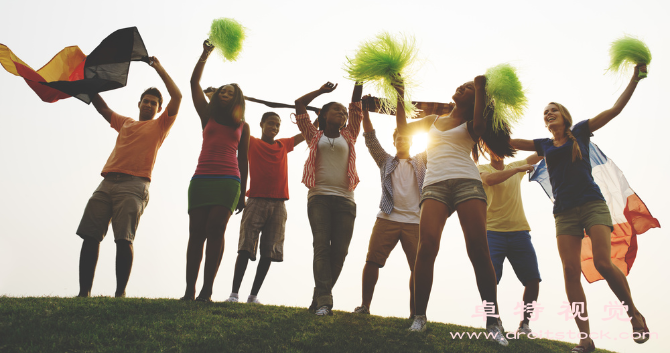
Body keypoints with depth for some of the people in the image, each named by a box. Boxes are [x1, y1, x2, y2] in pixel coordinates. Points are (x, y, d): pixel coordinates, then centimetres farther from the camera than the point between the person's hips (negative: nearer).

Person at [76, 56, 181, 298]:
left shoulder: (160, 125, 15)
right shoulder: (124, 123, 31)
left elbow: (177, 97, 5)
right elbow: (102, 107, 34)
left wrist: (159, 68, 12)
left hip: (134, 185, -5)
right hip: (107, 183, 5)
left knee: (124, 238, -17)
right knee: (90, 235, -4)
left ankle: (120, 293, -14)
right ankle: (84, 292, -2)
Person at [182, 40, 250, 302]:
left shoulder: (242, 126, 16)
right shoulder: (207, 116, 18)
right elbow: (194, 82, 17)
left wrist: (243, 193, 12)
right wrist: (206, 54, 18)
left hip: (228, 181, -1)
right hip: (201, 179, 2)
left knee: (215, 229, -15)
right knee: (196, 233, -3)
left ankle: (206, 291, -18)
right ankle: (189, 291, -1)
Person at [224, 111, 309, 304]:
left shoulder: (284, 145, 20)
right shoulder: (252, 143, 10)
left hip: (278, 204, 3)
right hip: (256, 201, -3)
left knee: (269, 252, -2)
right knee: (246, 248, -9)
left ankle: (253, 295, 3)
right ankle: (234, 293, -5)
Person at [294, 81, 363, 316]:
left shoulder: (349, 136, 20)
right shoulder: (314, 136, 15)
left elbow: (356, 105, 16)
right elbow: (299, 104, 14)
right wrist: (322, 90, 19)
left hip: (345, 199, 2)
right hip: (319, 197, -2)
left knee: (340, 250, -2)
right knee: (322, 247, -11)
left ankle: (319, 297, 8)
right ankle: (323, 302, -15)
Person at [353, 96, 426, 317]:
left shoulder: (420, 161, 23)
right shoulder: (385, 161, 21)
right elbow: (371, 138, 14)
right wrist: (365, 111, 8)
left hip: (415, 221, 1)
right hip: (387, 218, 0)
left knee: (419, 266, -6)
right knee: (372, 260, -9)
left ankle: (414, 313, 0)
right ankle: (365, 306, -2)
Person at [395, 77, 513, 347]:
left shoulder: (470, 124, 18)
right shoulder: (433, 120, 29)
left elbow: (480, 127, -5)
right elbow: (403, 128, 22)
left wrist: (481, 89, 0)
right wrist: (400, 96, 19)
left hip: (467, 182, -1)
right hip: (435, 185, 2)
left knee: (478, 251, -14)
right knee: (427, 246, -20)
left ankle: (493, 322, -10)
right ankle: (419, 317, -17)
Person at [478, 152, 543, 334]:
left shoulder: (516, 166, 19)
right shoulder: (482, 168, 4)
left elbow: (540, 155, 21)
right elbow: (489, 179, -18)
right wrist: (518, 169, -18)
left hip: (519, 231, 4)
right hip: (493, 231, -4)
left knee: (533, 279, -4)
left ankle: (525, 323, 12)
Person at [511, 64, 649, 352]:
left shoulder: (580, 132, 10)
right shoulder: (544, 145, 16)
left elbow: (615, 109, 9)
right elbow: (509, 141, 16)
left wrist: (635, 77, 8)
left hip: (592, 204, -2)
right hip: (565, 212, 3)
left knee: (603, 263, -19)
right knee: (570, 271, -10)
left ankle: (634, 313, 7)